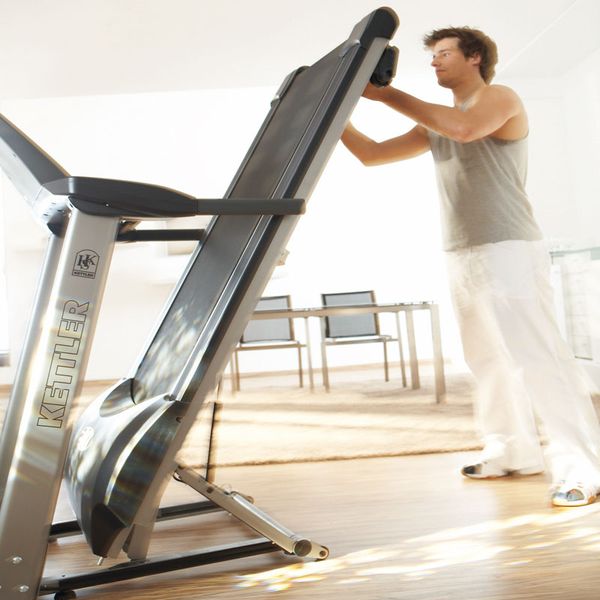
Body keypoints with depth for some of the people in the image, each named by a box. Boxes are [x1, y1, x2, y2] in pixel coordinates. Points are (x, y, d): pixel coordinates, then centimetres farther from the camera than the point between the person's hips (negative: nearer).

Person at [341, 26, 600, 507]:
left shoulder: (500, 98, -1)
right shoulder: (434, 127, 20)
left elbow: (464, 127, -23)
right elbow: (372, 154, 20)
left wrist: (387, 95, -18)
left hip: (509, 250, -8)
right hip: (463, 256, 8)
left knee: (537, 355, -13)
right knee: (489, 359, 9)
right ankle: (515, 452, 19)